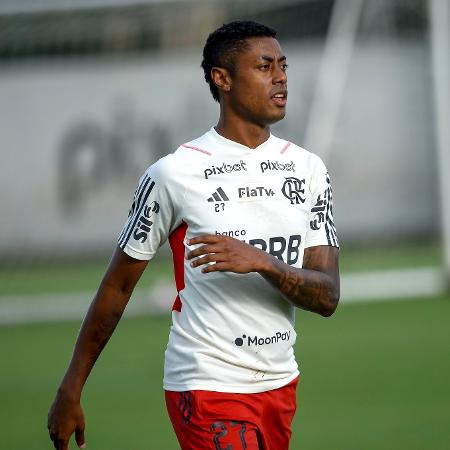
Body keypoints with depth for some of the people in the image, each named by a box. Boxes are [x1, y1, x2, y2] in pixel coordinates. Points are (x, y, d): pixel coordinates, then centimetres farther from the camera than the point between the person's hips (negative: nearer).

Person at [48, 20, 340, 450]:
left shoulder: (308, 169, 5)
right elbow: (117, 287, -1)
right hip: (207, 386, -6)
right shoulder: (174, 173, -8)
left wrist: (263, 262, -21)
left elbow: (327, 297, -1)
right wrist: (70, 390, 1)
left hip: (280, 383, 6)